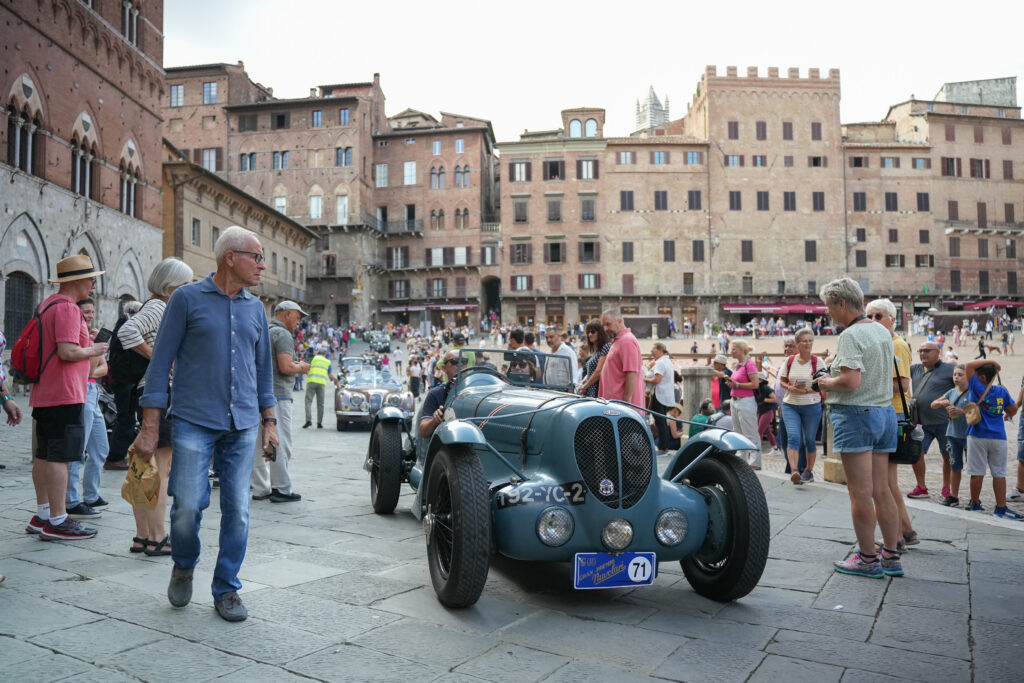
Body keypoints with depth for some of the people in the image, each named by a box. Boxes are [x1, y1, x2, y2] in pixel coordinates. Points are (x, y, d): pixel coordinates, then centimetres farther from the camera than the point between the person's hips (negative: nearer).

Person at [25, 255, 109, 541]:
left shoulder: (47, 304, 18)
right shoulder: (67, 308, -14)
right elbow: (67, 351, -23)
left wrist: (84, 341, 20)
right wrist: (92, 350, -6)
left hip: (44, 394, 11)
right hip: (64, 395, -11)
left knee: (44, 455, 14)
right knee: (59, 457, -7)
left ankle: (42, 515, 22)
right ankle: (57, 521, -4)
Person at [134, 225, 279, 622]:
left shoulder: (255, 309, 12)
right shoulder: (187, 299, -1)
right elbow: (161, 362, -2)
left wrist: (269, 421, 13)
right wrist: (150, 428, -7)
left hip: (242, 426, 4)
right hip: (194, 423, -4)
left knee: (238, 510, 3)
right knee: (188, 506, -5)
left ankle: (226, 591, 17)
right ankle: (183, 567, 26)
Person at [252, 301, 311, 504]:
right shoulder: (282, 334, -10)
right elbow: (285, 367, -20)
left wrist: (293, 363, 20)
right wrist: (301, 367, -1)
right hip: (277, 395, -9)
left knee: (259, 443, 11)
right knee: (281, 443, -3)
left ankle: (260, 488, 16)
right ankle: (281, 489, 0)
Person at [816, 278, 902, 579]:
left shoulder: (851, 335, -14)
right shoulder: (883, 331, 14)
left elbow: (851, 381, -25)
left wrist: (827, 383, -6)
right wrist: (836, 379, 17)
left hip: (856, 413, -9)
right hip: (885, 411, 9)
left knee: (861, 494, -1)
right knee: (881, 491, 13)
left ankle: (868, 559, 6)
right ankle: (891, 557, 19)